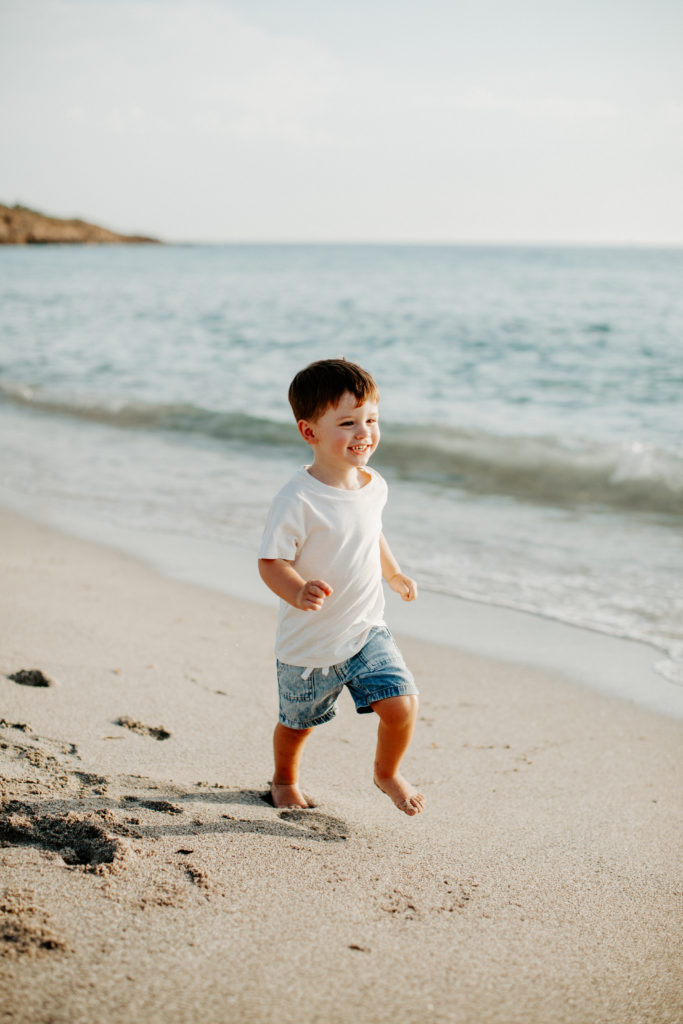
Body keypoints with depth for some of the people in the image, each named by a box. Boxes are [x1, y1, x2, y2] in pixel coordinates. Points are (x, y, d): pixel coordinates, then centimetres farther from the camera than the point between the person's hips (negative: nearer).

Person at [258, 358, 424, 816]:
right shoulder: (297, 501, -24)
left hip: (368, 630, 4)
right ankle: (285, 779, 50)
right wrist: (298, 593, -41)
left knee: (402, 702, -11)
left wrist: (396, 574, 20)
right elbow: (271, 563, -24)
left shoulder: (374, 486, -2)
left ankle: (388, 772, 21)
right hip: (309, 644, -4)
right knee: (298, 723, 16)